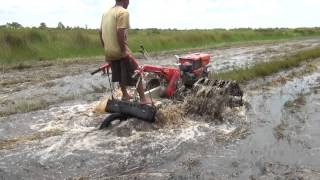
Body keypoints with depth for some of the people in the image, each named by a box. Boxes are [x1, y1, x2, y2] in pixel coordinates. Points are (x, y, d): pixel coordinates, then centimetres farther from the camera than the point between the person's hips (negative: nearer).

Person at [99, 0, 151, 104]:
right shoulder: (123, 12, -12)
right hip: (120, 51, -8)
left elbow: (101, 33, 16)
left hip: (109, 52, 8)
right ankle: (143, 99, 2)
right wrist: (124, 50, -19)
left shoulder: (106, 13, 14)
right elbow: (120, 32, -24)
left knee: (120, 75, 23)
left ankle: (125, 95, 35)